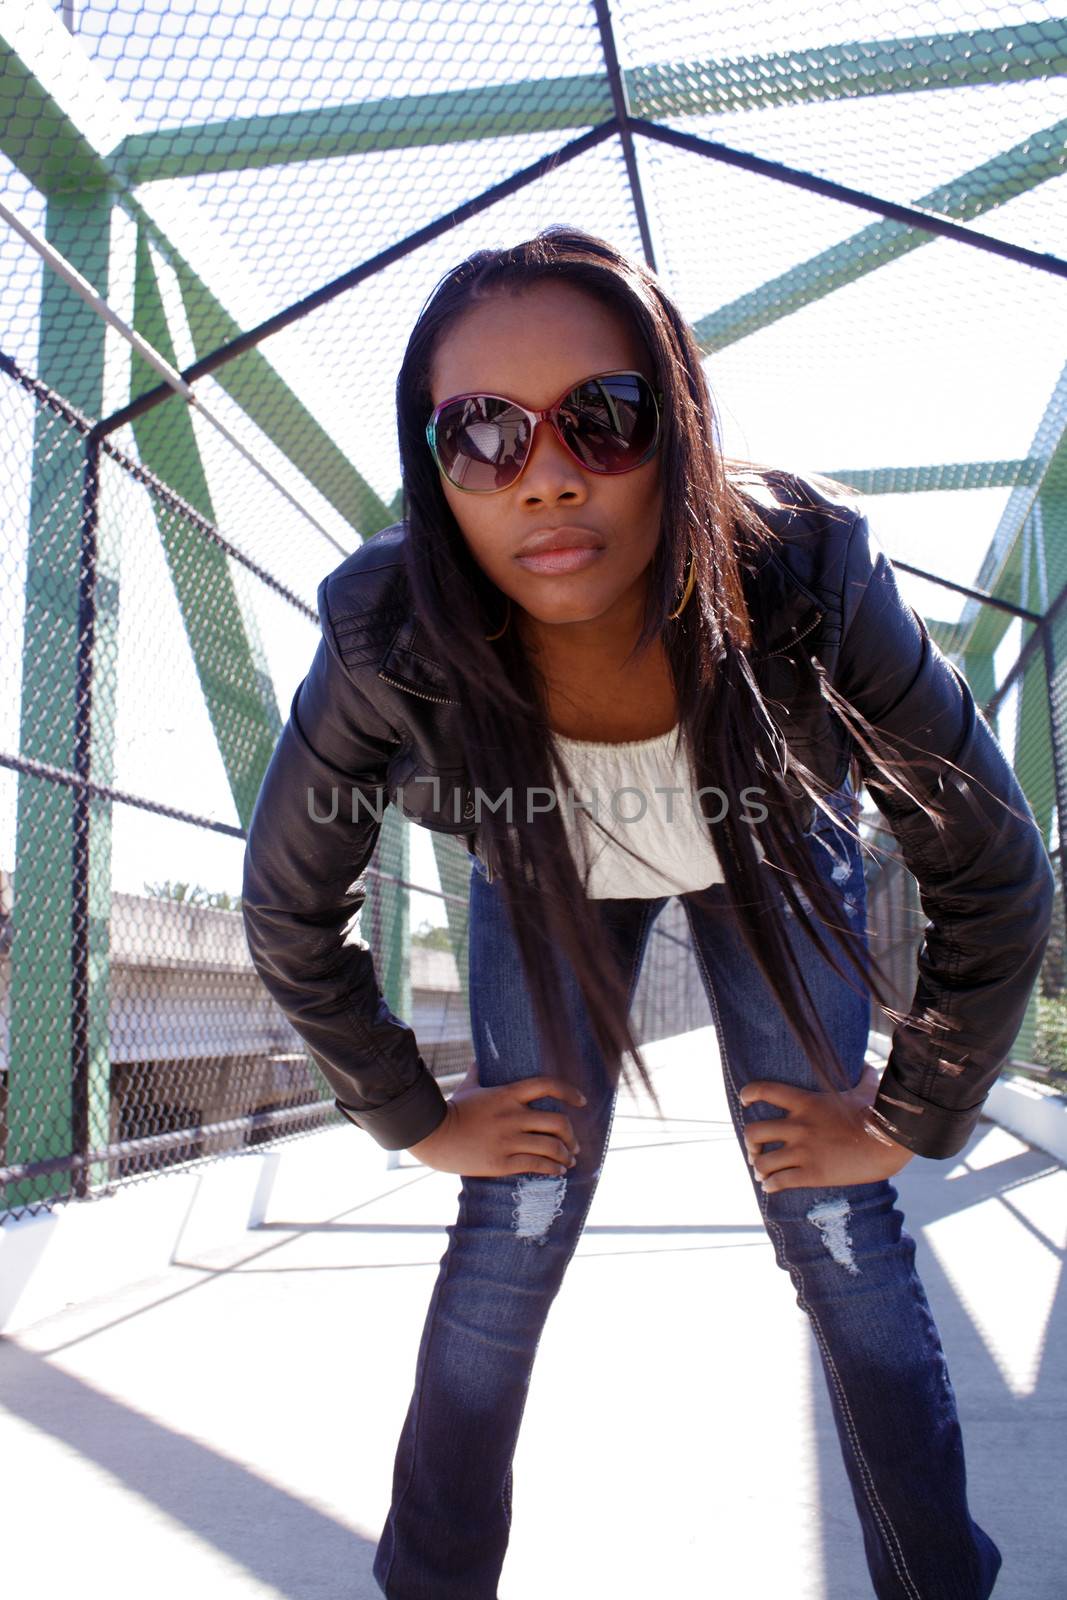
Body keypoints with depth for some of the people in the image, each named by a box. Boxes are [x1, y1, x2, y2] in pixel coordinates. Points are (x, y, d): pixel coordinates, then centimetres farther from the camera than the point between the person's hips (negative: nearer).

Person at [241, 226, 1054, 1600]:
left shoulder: (810, 580, -38)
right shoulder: (390, 642, -36)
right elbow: (289, 910, -16)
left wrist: (906, 1120, -13)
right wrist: (418, 1122, -7)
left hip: (767, 860, 0)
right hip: (547, 880, 1)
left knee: (836, 1227, -4)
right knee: (516, 1225, -2)